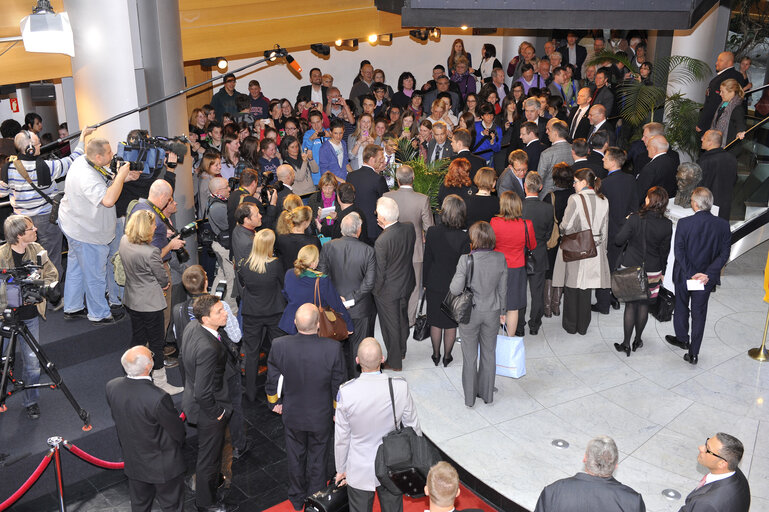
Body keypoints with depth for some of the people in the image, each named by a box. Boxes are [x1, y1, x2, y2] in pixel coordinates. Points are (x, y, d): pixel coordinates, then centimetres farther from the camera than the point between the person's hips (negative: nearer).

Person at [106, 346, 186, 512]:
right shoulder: (158, 398, -36)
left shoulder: (112, 387, -17)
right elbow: (178, 432, -21)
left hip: (132, 462, 6)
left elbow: (116, 417, 1)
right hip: (162, 466, -6)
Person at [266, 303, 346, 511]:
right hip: (321, 415, -1)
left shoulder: (279, 346, -24)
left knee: (295, 458, 25)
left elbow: (272, 379, -8)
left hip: (293, 414, 2)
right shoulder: (333, 348, -28)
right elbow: (338, 385, -14)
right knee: (318, 460, 22)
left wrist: (275, 402, 11)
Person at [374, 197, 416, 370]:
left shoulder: (381, 242, -32)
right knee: (402, 319, 27)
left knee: (391, 325, 14)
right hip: (407, 284, 6)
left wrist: (376, 290, -5)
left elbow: (380, 273, -23)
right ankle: (401, 351, 49)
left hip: (388, 290, -6)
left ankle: (395, 362, 32)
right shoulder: (409, 228, -14)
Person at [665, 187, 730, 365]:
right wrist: (708, 273, -14)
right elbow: (724, 254, -10)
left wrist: (692, 273, -16)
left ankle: (682, 339, 42)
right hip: (707, 278, 2)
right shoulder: (723, 225, -9)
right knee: (699, 314, 12)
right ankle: (693, 353, 14)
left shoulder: (684, 223, -18)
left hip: (684, 276, -2)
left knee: (681, 308, 22)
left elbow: (679, 252, -19)